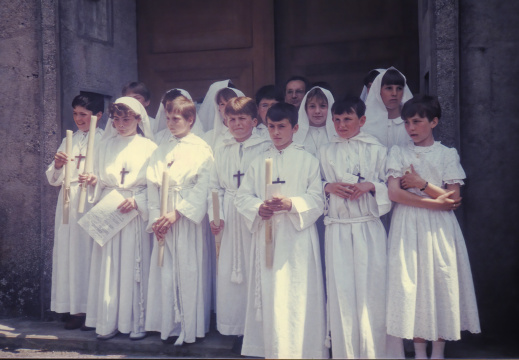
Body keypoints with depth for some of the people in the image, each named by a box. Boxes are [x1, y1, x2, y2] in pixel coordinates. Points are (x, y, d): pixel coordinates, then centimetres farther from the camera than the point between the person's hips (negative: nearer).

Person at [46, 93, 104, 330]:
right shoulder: (69, 141, 16)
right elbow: (53, 180, 15)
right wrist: (58, 165, -6)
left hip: (92, 201, -5)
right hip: (68, 201, 5)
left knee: (89, 253, -5)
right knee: (68, 252, 4)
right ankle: (76, 309, 13)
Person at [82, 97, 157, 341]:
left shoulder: (148, 147, 2)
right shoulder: (105, 145, 13)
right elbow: (100, 181, 13)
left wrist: (137, 200, -16)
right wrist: (93, 181, -7)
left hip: (136, 215, -3)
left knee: (134, 266, 0)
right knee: (108, 267, 3)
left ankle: (137, 322, 10)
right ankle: (109, 322, 12)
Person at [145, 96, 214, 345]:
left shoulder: (201, 149, -2)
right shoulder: (161, 151, 13)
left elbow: (202, 188, -10)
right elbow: (152, 185, 9)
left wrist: (177, 213, -16)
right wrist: (155, 217, -2)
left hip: (188, 218, -5)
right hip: (163, 219, 5)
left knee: (189, 271, -1)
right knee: (165, 272, 6)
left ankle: (190, 327, 10)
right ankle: (170, 326, 17)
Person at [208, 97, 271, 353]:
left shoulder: (265, 148, -2)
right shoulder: (222, 151, 14)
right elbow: (215, 186, 13)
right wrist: (214, 215, 1)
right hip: (230, 219, 5)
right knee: (228, 272, 6)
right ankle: (238, 329, 19)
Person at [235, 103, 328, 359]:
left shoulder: (307, 161, 4)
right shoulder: (259, 162, 14)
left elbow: (317, 200, -2)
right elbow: (242, 196, 8)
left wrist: (291, 204, -19)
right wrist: (259, 207, -11)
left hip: (297, 235, -3)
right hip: (266, 235, 3)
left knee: (297, 294, -4)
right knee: (268, 293, 4)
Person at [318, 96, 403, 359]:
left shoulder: (376, 149, 7)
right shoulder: (325, 151, 11)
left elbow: (391, 187, 7)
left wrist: (371, 186, -11)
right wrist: (329, 186, -5)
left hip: (370, 228, -1)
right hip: (337, 229, 1)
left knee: (373, 290, -1)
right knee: (340, 292, 2)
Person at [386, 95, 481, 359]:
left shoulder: (448, 154, 6)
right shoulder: (398, 153, 6)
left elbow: (453, 198, -2)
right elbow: (394, 193, -7)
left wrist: (421, 184, -9)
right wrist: (436, 202, -10)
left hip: (439, 228, 0)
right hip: (407, 226, 0)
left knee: (441, 281, -1)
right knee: (410, 283, -1)